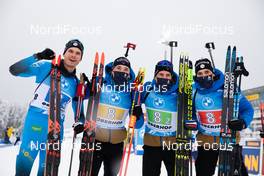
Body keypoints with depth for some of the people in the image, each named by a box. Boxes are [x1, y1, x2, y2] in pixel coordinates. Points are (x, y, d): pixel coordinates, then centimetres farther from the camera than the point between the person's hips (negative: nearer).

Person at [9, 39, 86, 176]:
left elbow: (77, 107, 18)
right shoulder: (48, 67, -2)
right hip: (35, 121, -4)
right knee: (25, 160, -4)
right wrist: (37, 57, -22)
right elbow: (15, 70, -10)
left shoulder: (76, 83, 10)